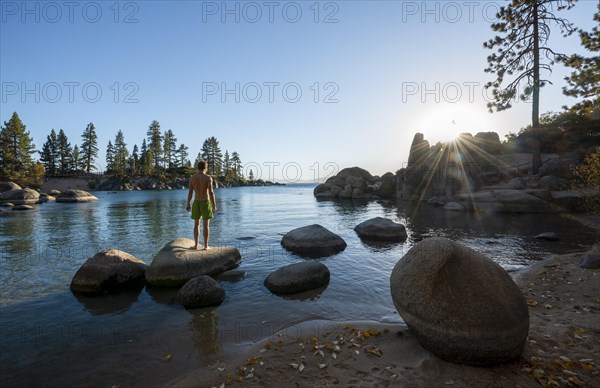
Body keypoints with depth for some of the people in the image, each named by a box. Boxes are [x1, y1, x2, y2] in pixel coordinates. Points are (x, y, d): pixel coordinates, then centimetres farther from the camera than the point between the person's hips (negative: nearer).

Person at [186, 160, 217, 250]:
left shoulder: (192, 178, 1)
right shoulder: (208, 178, -12)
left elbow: (190, 192, 4)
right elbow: (211, 193, -15)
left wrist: (188, 204, 14)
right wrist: (214, 206, -10)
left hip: (196, 203, 4)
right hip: (206, 203, -3)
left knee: (196, 224, 15)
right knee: (206, 225, 2)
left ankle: (196, 244, 19)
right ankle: (206, 246, 5)